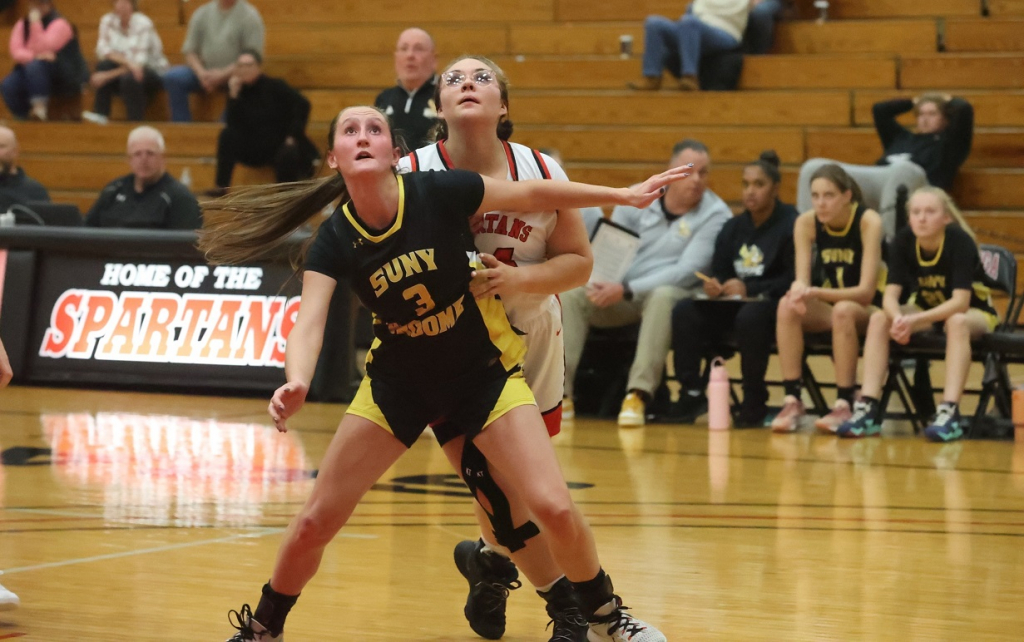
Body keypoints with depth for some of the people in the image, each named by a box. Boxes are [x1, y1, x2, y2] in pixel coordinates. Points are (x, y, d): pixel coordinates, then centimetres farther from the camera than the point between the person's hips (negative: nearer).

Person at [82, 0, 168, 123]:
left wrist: (108, 76, -33)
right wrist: (126, 61, -36)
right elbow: (102, 50, -18)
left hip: (153, 71, -5)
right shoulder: (107, 21, -5)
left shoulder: (143, 24, -19)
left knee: (128, 78, -36)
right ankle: (100, 114, -26)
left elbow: (138, 62, -26)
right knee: (104, 64, -26)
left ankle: (135, 122, -26)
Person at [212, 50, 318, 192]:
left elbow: (302, 104, -18)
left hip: (281, 145, -4)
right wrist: (233, 96, -19)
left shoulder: (274, 86, -8)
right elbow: (233, 125, -11)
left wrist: (293, 135, -22)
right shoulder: (239, 90, 0)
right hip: (253, 150, 4)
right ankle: (221, 188, -21)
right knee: (227, 134, -19)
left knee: (288, 155, -37)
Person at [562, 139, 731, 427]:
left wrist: (627, 290, -24)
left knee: (663, 297, -38)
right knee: (570, 293, -21)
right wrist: (597, 282, -18)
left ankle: (638, 395, -42)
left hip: (674, 294, -4)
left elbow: (687, 271, -16)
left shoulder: (716, 214, -8)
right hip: (621, 294, 4)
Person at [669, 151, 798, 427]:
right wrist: (713, 285, -7)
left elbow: (793, 281, -14)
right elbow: (719, 272, 17)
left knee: (749, 316, -39)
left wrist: (750, 288, -19)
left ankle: (754, 403, -25)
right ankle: (691, 394, -15)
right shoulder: (733, 228, 16)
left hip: (774, 306, -7)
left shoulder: (791, 225, -5)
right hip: (734, 305, 7)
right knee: (684, 311, -16)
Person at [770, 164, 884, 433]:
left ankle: (844, 405, -32)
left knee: (843, 311, -37)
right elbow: (802, 280, -13)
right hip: (827, 310, 4)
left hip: (868, 309, -4)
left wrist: (816, 292, -38)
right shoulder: (806, 222, -9)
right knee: (788, 306, -27)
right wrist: (799, 290, -39)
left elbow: (866, 291, -25)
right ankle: (792, 401, -27)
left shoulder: (868, 221, -20)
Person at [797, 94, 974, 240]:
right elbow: (879, 110, 46)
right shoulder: (903, 137, 40)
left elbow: (964, 110, 13)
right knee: (813, 168, -13)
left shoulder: (947, 141, 26)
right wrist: (914, 102, 50)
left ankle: (888, 243, -57)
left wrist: (949, 101, 33)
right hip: (874, 177, 6)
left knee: (901, 169, -46)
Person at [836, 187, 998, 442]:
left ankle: (949, 412, -46)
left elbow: (960, 303, -33)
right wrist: (898, 318, -42)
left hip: (975, 312, -4)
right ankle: (868, 409, -28)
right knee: (879, 319, -21)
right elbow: (890, 295, -18)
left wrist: (915, 321, -45)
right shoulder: (904, 240, -14)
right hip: (926, 307, 4)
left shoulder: (960, 241, -26)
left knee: (957, 322, -38)